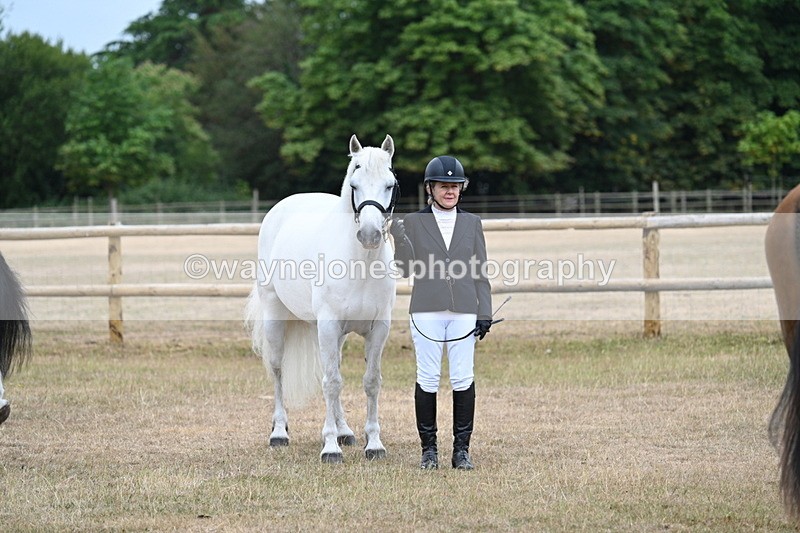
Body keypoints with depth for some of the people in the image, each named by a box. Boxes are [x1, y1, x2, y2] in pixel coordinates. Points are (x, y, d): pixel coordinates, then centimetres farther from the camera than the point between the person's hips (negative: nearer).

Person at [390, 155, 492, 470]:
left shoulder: (472, 223, 11)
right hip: (427, 311, -1)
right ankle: (428, 449, 7)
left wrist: (485, 314, 3)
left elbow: (480, 272, 10)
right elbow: (407, 269, 0)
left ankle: (461, 449, 6)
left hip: (464, 312, 1)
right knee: (427, 379, 0)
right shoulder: (413, 222, 5)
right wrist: (399, 239, -16)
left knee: (463, 379, -1)